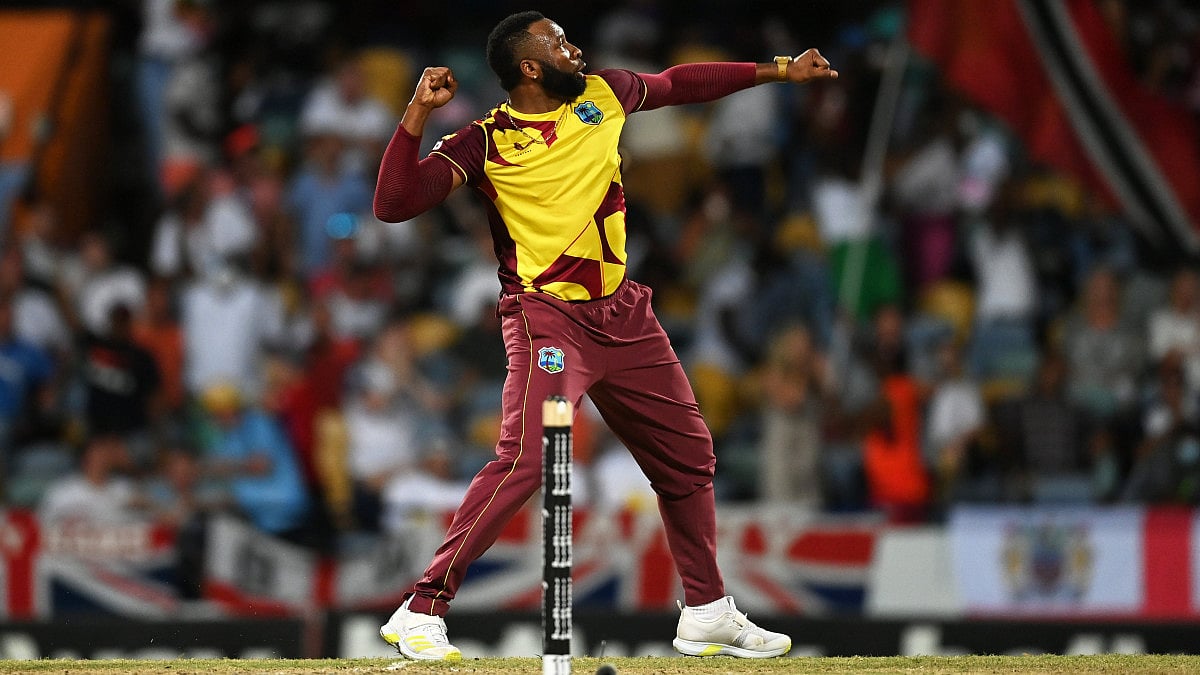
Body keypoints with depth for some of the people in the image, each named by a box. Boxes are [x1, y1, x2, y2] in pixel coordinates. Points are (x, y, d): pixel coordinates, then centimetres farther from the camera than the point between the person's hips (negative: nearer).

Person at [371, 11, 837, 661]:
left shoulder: (602, 94, 8)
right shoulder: (485, 142, -7)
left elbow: (678, 83, 26)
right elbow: (393, 204, -15)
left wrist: (779, 70, 28)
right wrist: (418, 113, -23)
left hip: (624, 314, 7)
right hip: (546, 315, -7)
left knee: (688, 454, 13)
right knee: (525, 459, -24)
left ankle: (706, 614, 29)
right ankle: (420, 611, -21)